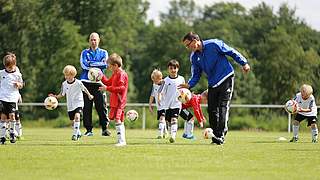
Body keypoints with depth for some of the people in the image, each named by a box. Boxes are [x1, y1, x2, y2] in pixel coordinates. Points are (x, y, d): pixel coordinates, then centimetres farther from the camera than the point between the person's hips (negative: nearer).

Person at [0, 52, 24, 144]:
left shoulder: (17, 74, 2)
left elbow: (21, 85, 13)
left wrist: (18, 84, -9)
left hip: (12, 98, -1)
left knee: (12, 116, -11)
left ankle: (12, 132, 12)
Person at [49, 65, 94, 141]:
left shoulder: (78, 83, -14)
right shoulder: (64, 84, -4)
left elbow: (84, 89, 4)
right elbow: (62, 94, 5)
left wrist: (89, 95, 10)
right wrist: (55, 96, -9)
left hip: (78, 103, -4)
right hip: (70, 105, 4)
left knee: (77, 116, -27)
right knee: (73, 121, 11)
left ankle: (75, 134, -23)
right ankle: (78, 133, 34)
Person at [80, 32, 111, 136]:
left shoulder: (103, 53, 14)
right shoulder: (85, 53, 15)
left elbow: (105, 65, -5)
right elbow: (84, 64, -5)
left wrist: (90, 64, -7)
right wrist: (98, 64, -7)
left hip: (98, 82, -1)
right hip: (86, 82, 1)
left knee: (101, 106, -10)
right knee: (86, 107, -2)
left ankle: (105, 128, -5)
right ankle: (89, 130, 4)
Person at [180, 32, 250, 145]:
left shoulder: (214, 45, -14)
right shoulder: (194, 57, 3)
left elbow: (232, 52, -5)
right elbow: (196, 75, 8)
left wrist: (244, 63, -7)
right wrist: (189, 85, -11)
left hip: (226, 79, -6)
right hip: (212, 84, 6)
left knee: (223, 107, -14)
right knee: (212, 110, 2)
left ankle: (221, 135, -18)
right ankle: (216, 135, 10)